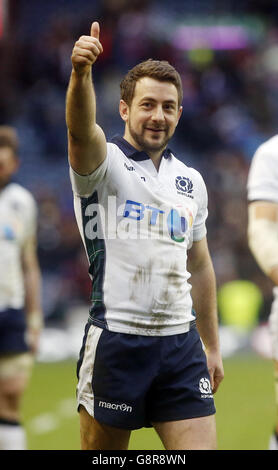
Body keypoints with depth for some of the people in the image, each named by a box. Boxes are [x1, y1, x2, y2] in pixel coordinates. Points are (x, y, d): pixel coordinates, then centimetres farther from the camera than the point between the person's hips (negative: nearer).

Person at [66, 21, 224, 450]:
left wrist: (212, 346, 19)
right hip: (115, 340, -4)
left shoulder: (191, 182, 15)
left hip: (181, 344, 4)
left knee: (201, 448, -6)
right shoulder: (103, 162, -2)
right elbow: (81, 129, -26)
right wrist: (81, 72, -46)